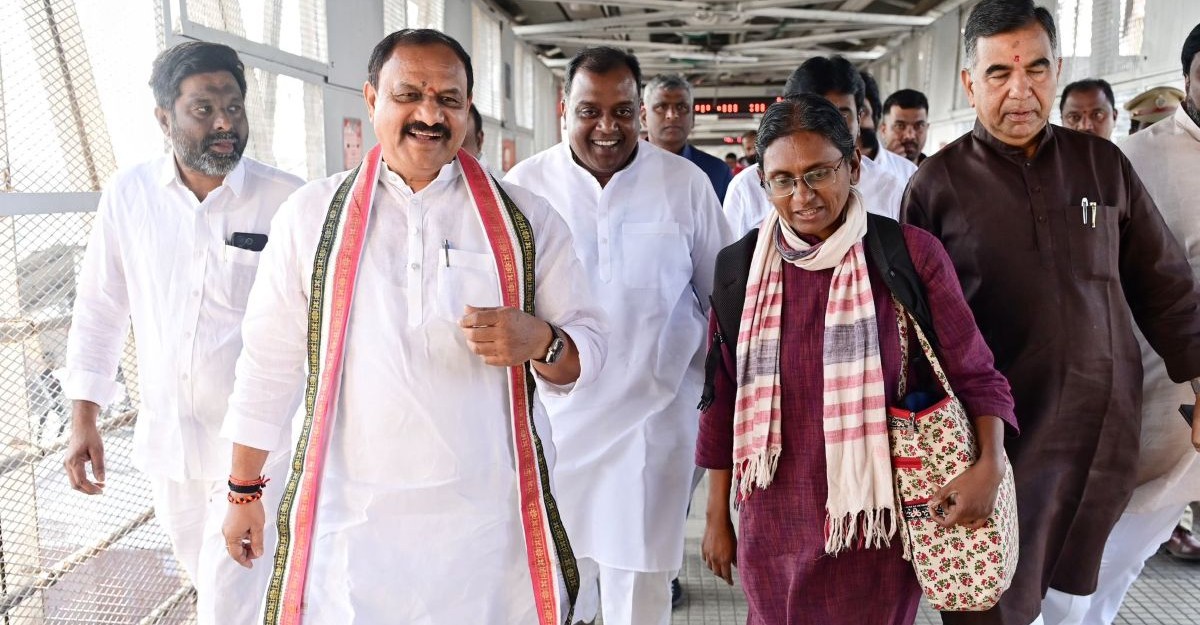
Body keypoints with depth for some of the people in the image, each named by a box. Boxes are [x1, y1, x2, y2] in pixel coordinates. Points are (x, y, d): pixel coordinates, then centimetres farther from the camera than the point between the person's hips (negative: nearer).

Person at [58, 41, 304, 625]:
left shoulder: (288, 200, -13)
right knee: (203, 576, 24)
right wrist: (83, 421, 5)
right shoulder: (129, 194, -2)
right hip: (165, 439, 5)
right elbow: (100, 308, 6)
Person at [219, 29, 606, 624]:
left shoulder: (525, 218, 3)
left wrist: (540, 341, -19)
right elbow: (269, 364, 7)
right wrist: (244, 491, 9)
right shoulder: (313, 213, 3)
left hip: (491, 520, 1)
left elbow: (588, 349, 3)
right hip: (346, 523, 0)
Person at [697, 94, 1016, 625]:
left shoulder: (910, 254, -9)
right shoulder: (740, 266, -3)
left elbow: (973, 373, -3)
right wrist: (717, 516, 7)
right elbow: (723, 401, 4)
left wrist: (991, 462, -22)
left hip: (876, 519, -1)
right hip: (774, 526, 2)